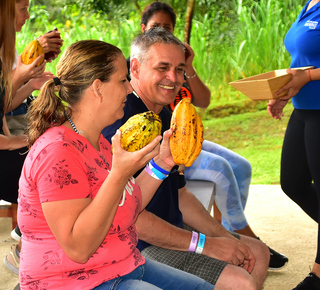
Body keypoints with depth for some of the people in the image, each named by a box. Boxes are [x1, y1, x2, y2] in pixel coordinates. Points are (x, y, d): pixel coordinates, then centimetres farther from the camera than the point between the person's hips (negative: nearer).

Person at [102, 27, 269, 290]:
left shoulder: (165, 117, 12)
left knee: (257, 253, 16)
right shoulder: (121, 122, -22)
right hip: (138, 249, -10)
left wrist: (225, 237, 4)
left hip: (172, 232, 10)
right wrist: (205, 244, -20)